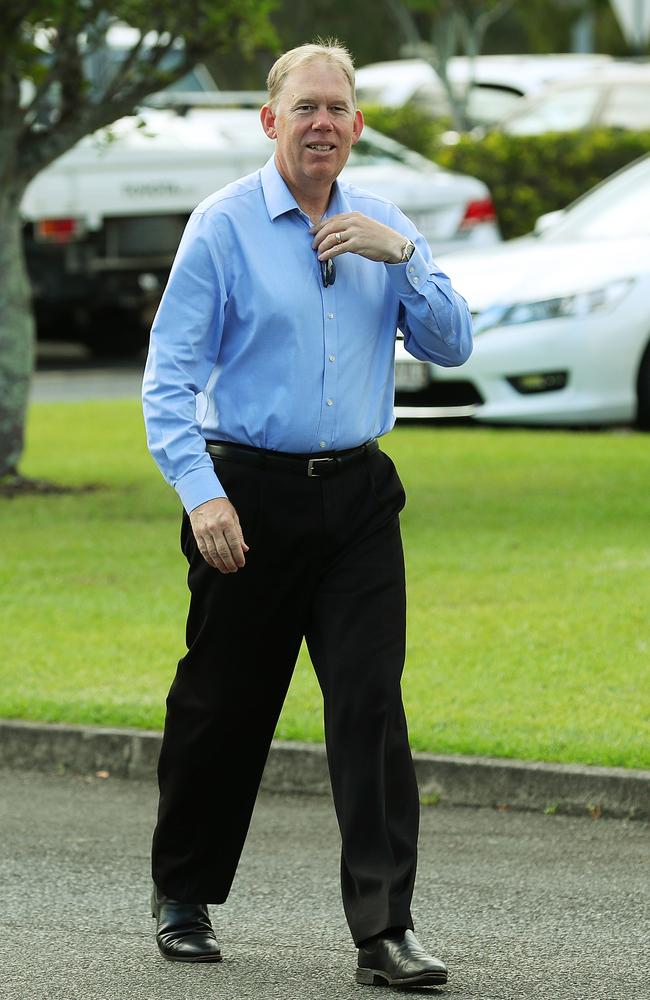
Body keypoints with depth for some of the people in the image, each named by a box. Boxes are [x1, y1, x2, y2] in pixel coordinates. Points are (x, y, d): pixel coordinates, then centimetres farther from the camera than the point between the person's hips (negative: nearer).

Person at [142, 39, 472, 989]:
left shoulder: (384, 226, 9)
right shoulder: (224, 225, -4)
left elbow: (451, 346, 5)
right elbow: (169, 375, -7)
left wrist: (401, 257, -10)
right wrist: (201, 493, -18)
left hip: (357, 496, 3)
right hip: (251, 493, -3)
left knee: (372, 703, -7)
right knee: (223, 705, 8)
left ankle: (384, 929, -7)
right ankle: (183, 897, 28)